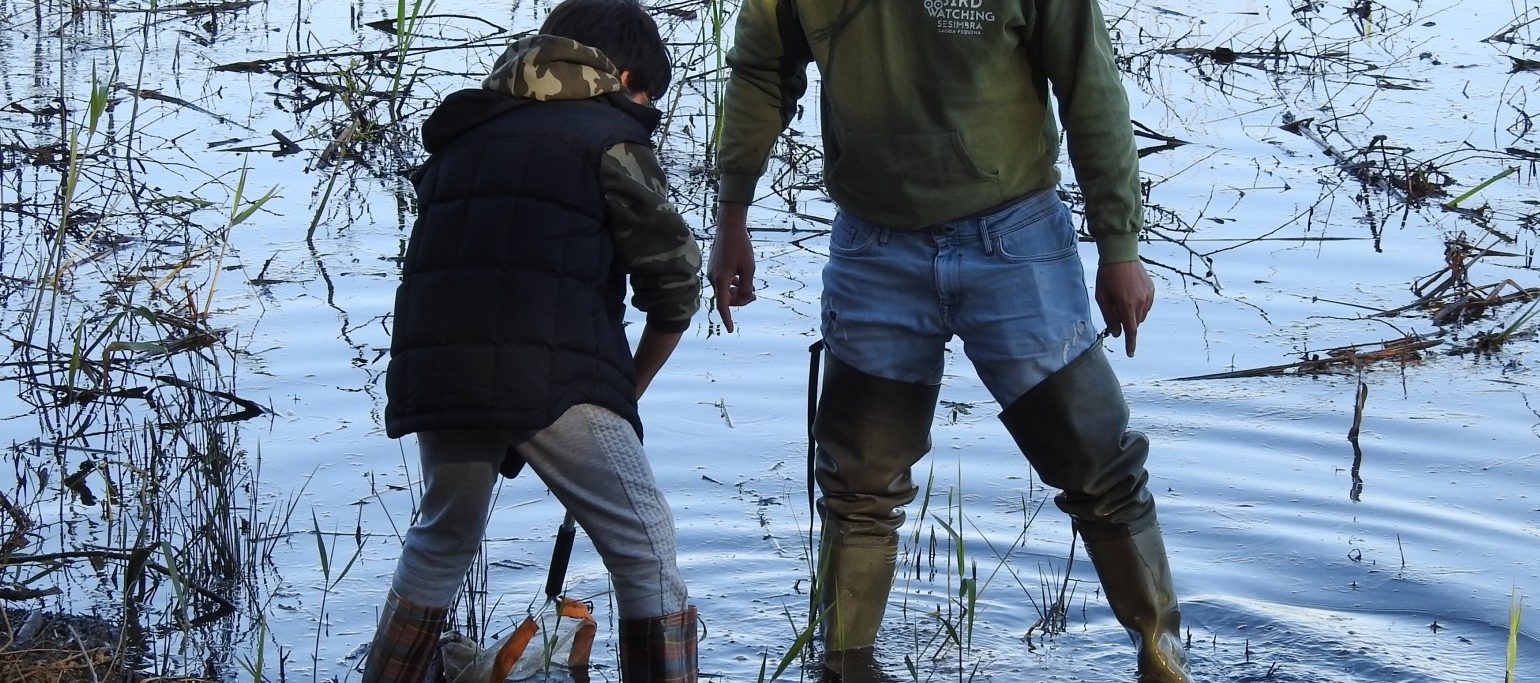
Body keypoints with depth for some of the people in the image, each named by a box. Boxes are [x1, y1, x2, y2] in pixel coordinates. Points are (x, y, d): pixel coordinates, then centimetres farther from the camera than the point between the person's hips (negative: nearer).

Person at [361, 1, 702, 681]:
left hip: (434, 371, 6)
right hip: (553, 377, -6)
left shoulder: (463, 134, 25)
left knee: (441, 542, 25)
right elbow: (674, 281, 4)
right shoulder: (608, 134, 6)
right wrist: (630, 388, 18)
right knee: (644, 551, 4)